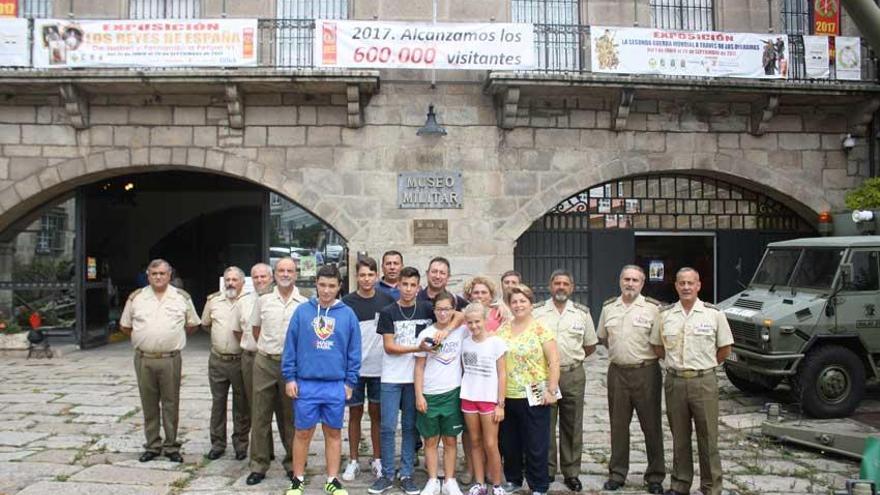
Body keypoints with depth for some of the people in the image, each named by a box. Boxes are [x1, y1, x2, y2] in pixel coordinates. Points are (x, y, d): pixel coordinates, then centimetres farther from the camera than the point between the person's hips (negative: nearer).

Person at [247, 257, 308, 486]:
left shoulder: (305, 304, -1)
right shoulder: (263, 301, 4)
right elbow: (255, 329, 17)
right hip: (265, 363, 1)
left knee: (290, 417, 9)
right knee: (260, 416, 6)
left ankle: (292, 463, 21)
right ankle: (259, 465, 15)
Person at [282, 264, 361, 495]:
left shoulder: (348, 314, -1)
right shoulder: (302, 311, -2)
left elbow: (354, 351, 2)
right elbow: (290, 346, 1)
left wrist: (350, 382, 0)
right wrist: (289, 378, -2)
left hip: (336, 386, 1)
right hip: (305, 384, 0)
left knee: (334, 433, 11)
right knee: (303, 433, 9)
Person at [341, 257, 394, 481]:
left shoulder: (387, 300, 0)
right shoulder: (347, 302, -3)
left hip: (379, 368, 1)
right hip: (354, 368, -1)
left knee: (377, 414, 9)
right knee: (355, 414, 9)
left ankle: (377, 460, 21)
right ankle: (353, 461, 20)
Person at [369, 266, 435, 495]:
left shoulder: (426, 309, 3)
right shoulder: (388, 312, -2)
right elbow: (389, 347, -6)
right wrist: (418, 348, -14)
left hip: (416, 377, 1)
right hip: (392, 377, -1)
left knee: (410, 427, 8)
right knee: (388, 427, 0)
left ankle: (406, 474, 17)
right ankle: (386, 474, 13)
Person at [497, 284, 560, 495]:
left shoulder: (541, 329, -7)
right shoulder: (503, 329, 7)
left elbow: (554, 361, -9)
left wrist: (551, 391, -13)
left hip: (534, 396, -4)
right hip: (507, 396, 5)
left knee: (536, 446, 4)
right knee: (508, 443, 15)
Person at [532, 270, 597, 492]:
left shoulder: (582, 313, 5)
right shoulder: (536, 312, 1)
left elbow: (590, 345, 13)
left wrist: (571, 358, 9)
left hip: (573, 375, 1)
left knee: (572, 426, 8)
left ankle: (571, 472, 20)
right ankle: (546, 470, 18)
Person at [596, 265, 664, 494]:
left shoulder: (653, 308, -5)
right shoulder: (608, 307, 8)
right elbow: (602, 338, 19)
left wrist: (645, 355, -2)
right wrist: (619, 352, 11)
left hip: (646, 372, -3)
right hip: (617, 372, 3)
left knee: (651, 425, 4)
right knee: (618, 425, 11)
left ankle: (655, 476, 17)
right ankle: (617, 473, 22)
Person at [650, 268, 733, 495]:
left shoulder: (714, 313, -2)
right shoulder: (665, 314, 4)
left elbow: (724, 349, 5)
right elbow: (657, 346, 14)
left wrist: (703, 365, 8)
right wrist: (677, 362, 8)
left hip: (704, 382, -2)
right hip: (674, 381, 2)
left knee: (708, 438, 3)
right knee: (679, 438, 12)